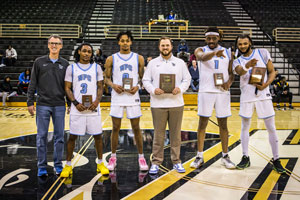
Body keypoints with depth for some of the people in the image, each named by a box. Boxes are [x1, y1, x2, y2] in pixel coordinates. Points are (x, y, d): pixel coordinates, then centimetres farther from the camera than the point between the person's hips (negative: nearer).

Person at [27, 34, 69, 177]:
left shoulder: (65, 64, 8)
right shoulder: (39, 62, 5)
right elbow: (33, 83, 4)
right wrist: (30, 102, -1)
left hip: (60, 106, 1)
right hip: (43, 105, -1)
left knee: (59, 136, 5)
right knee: (42, 136, 2)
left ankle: (58, 165, 17)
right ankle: (42, 166, 13)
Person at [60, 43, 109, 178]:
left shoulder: (96, 67, 8)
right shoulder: (71, 68, 5)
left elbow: (100, 87, 9)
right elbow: (67, 88, 3)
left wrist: (97, 101, -9)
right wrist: (75, 103, -11)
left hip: (93, 108, 1)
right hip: (77, 108, -1)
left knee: (97, 136, 5)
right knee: (72, 136, 2)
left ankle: (100, 163, 20)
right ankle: (68, 165, 16)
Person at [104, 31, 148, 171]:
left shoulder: (138, 58, 6)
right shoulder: (111, 59, 5)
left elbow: (142, 77, 9)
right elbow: (107, 78, 7)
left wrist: (137, 86, -11)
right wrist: (113, 85, -13)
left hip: (133, 97, 0)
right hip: (117, 97, 0)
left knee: (136, 128, 5)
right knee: (115, 128, 6)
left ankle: (141, 157, 17)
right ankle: (113, 157, 20)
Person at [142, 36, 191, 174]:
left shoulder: (180, 63, 10)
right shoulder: (153, 63, 8)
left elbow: (187, 79, 8)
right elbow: (146, 80, 5)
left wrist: (180, 88, -11)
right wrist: (153, 90, -13)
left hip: (176, 103, 1)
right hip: (158, 104, -1)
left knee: (176, 133, 7)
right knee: (158, 134, 2)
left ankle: (176, 161, 19)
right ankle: (156, 162, 12)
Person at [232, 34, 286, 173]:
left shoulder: (262, 53, 2)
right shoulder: (237, 61, 3)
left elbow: (272, 72, 4)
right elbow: (239, 72, -21)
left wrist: (266, 84, -15)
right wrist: (247, 66, -45)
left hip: (263, 95, -1)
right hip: (246, 97, 1)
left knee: (271, 128, 0)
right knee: (245, 128, 8)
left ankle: (276, 160, 11)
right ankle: (245, 158, 20)